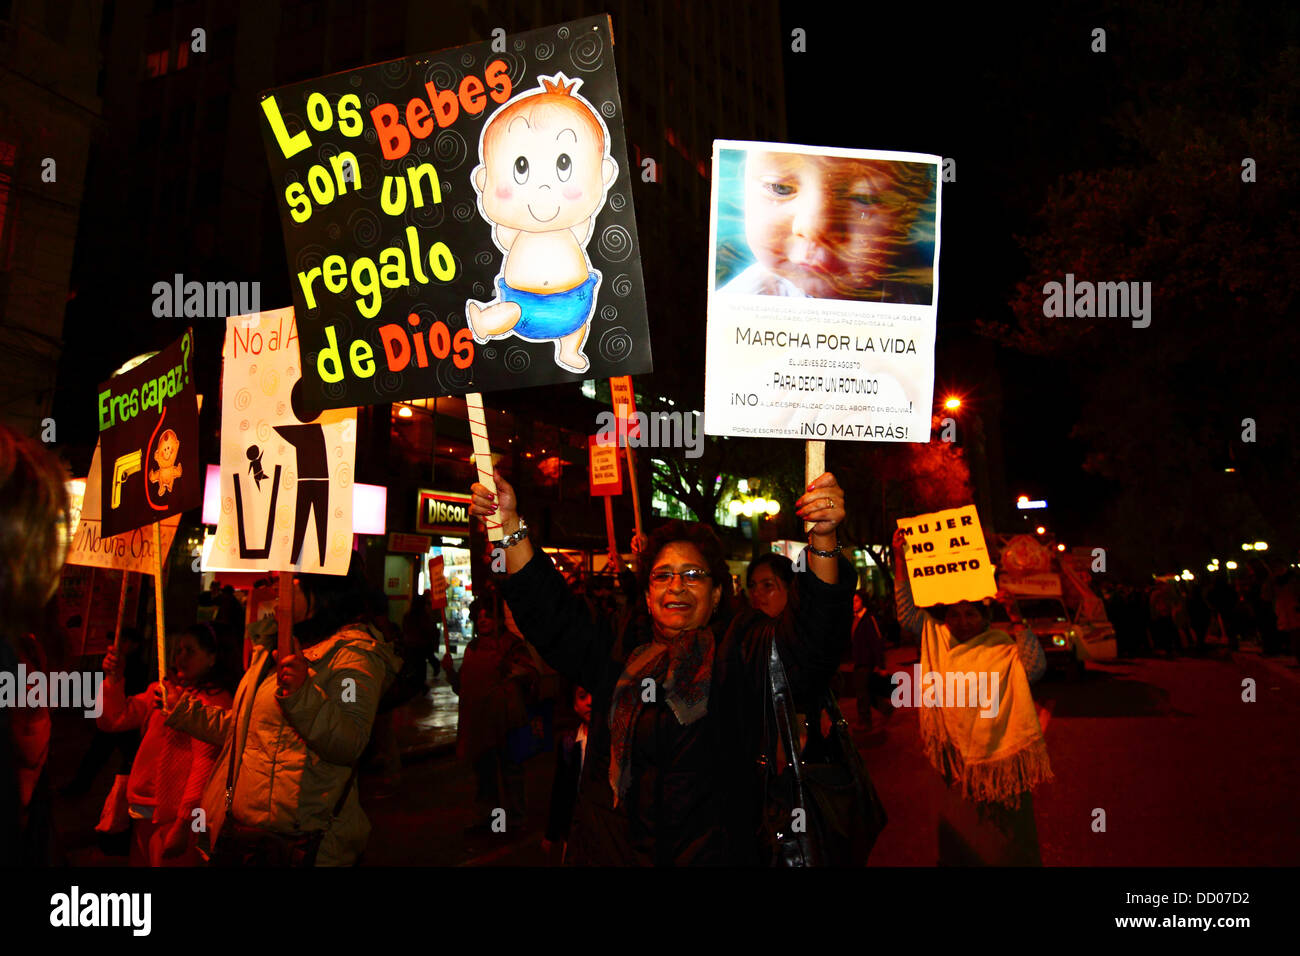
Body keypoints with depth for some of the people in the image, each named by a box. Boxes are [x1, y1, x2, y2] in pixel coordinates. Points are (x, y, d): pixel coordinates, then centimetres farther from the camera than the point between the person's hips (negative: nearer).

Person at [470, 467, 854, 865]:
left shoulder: (741, 653, -7)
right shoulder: (619, 646, 3)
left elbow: (813, 639, -22)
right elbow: (548, 612, -2)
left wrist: (823, 541, -39)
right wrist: (510, 524, -14)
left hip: (716, 852, -2)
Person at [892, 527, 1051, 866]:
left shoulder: (1002, 647, -12)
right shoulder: (937, 638, 1)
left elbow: (1035, 668, -29)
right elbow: (907, 611, -2)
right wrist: (899, 557, -9)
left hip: (999, 756, -4)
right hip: (957, 759, 4)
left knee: (1003, 843, 10)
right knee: (958, 833, 18)